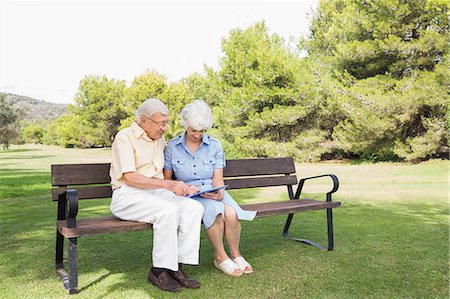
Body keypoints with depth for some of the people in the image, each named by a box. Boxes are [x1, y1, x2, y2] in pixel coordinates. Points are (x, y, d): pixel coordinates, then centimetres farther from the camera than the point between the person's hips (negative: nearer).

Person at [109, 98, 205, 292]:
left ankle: (176, 267, -15)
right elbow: (129, 178, -16)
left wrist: (181, 187, 7)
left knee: (195, 207, -18)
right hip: (128, 196, -6)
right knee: (168, 211, -33)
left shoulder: (160, 140, 18)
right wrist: (168, 184, -23)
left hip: (157, 193, 7)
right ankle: (159, 271, -18)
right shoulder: (124, 137, -5)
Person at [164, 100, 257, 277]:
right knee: (214, 209, -34)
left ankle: (235, 254, -4)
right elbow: (166, 179, 6)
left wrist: (219, 192, -21)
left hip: (213, 193, 2)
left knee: (231, 213, -30)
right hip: (188, 195, -2)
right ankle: (220, 257, -14)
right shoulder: (172, 147, 1)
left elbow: (218, 178, 0)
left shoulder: (215, 145, 3)